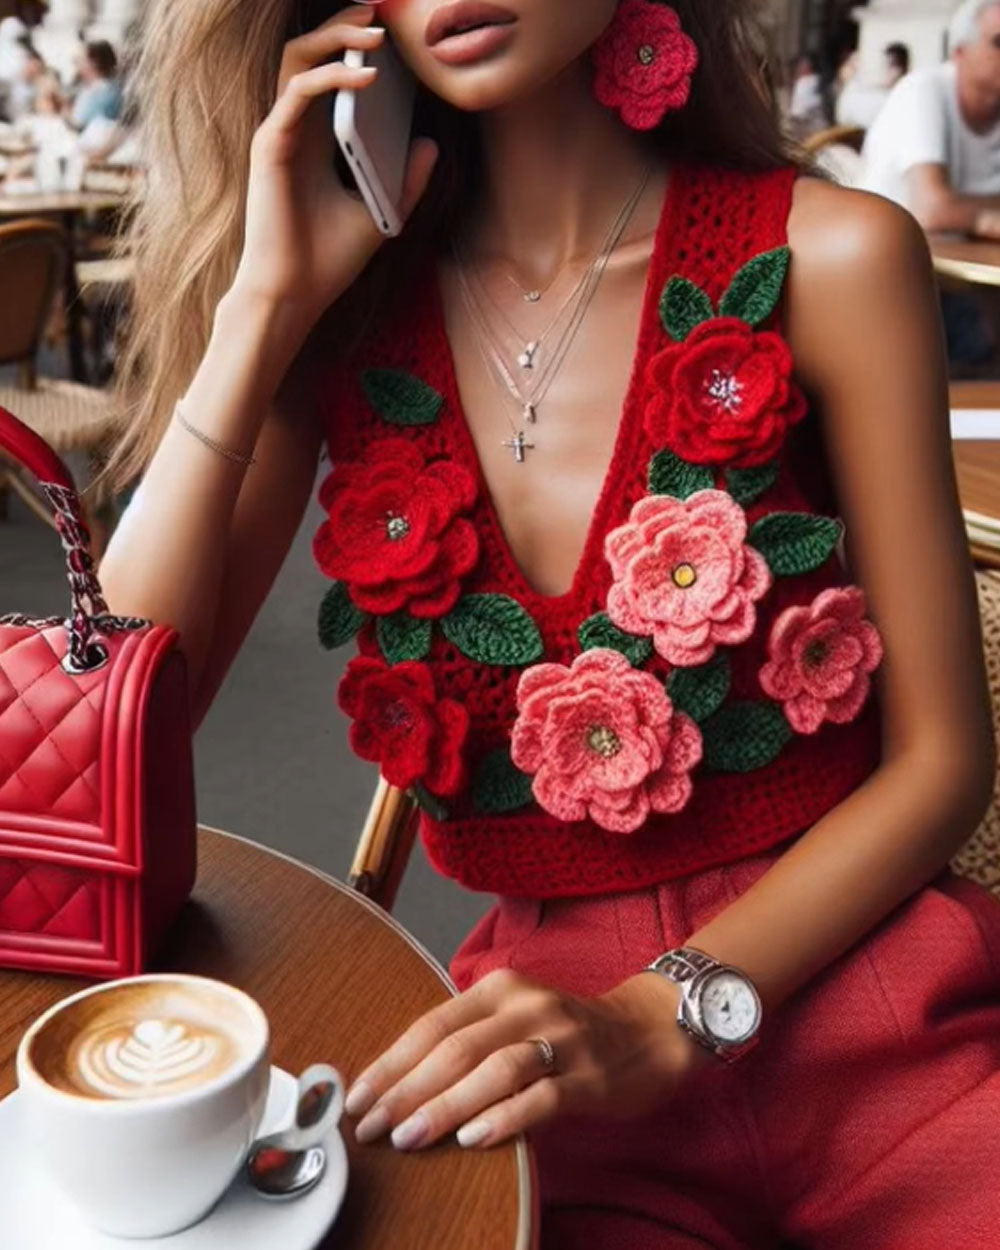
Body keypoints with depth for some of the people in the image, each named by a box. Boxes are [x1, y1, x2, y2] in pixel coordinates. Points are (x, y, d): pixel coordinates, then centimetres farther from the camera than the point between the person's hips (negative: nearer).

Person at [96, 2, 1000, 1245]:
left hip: (876, 1030, -1)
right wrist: (265, 305, -12)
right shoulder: (351, 304, 1)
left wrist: (662, 1018, -17)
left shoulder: (827, 258, -6)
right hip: (546, 1039, 2)